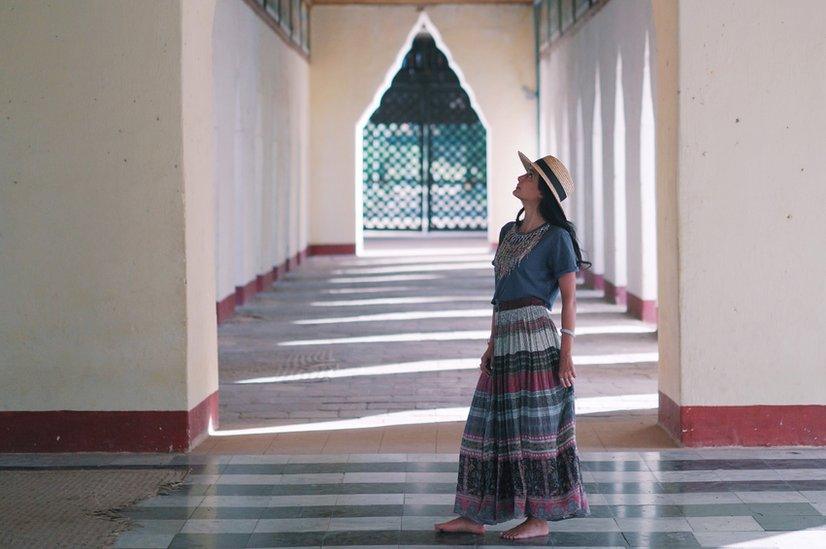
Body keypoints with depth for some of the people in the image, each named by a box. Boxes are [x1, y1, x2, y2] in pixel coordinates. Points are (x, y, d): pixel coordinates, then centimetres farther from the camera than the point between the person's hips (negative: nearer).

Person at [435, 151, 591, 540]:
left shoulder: (556, 237, -4)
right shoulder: (509, 231, 17)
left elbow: (569, 297, -6)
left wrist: (567, 354, -11)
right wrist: (491, 344, 19)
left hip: (536, 336, -8)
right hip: (505, 340, 8)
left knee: (535, 430, -1)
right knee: (489, 426, 8)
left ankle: (539, 519, 8)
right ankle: (474, 516, 14)